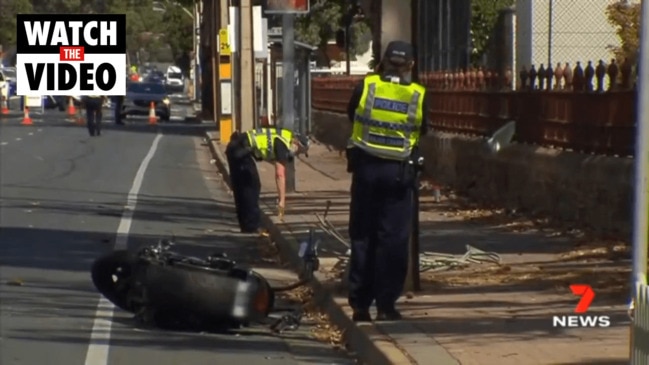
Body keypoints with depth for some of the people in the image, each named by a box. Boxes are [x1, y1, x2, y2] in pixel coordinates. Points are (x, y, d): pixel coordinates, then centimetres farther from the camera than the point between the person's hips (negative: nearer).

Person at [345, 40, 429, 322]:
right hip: (398, 172, -1)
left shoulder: (365, 87, -1)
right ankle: (386, 304, 2)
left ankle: (360, 303, 10)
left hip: (366, 166, 1)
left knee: (362, 235, 9)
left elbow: (351, 117, 12)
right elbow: (423, 131, 7)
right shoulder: (419, 96, -2)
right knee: (393, 238, 4)